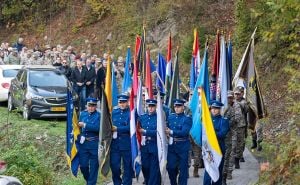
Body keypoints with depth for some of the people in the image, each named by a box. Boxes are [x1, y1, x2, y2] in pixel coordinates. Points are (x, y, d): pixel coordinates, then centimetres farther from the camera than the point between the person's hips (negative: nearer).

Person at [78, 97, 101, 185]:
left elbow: (98, 128, -19)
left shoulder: (99, 115, -5)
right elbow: (79, 126, 14)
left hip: (94, 144, -4)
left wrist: (85, 125, -17)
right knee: (83, 165, 6)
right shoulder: (82, 114, 10)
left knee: (94, 166, 2)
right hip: (83, 143, 4)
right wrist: (79, 136, 0)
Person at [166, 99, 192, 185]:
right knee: (170, 167, 6)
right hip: (171, 145, 4)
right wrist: (167, 133, -6)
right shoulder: (170, 117, 10)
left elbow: (184, 132, -18)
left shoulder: (187, 119, -7)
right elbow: (167, 128, 17)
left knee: (183, 168, 2)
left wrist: (171, 132, -24)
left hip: (183, 146, -4)